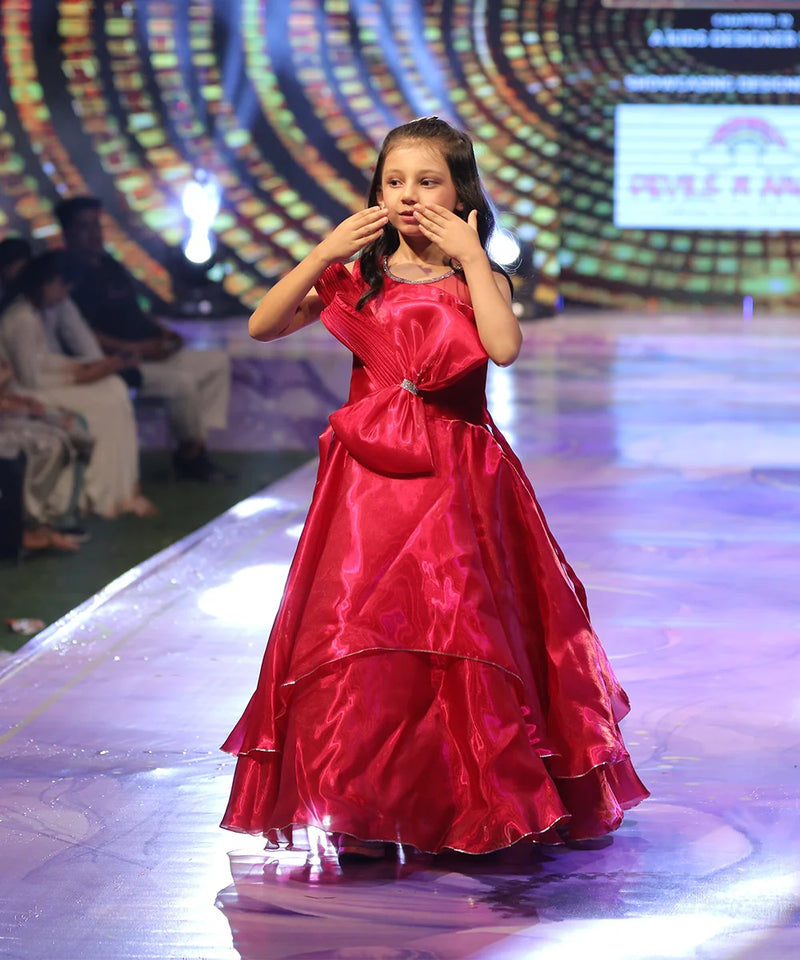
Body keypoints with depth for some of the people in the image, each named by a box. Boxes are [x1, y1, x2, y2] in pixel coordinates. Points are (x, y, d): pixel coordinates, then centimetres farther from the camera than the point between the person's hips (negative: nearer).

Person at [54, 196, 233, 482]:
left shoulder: (110, 267, 17)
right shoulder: (73, 276, -13)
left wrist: (163, 332, 8)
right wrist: (131, 349, -24)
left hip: (150, 353, 11)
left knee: (218, 362, 9)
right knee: (183, 382, -29)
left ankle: (197, 445, -1)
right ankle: (190, 453, -5)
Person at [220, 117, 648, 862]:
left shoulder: (478, 279, 4)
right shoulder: (356, 277, 7)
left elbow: (504, 346, -18)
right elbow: (262, 327, -3)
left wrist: (471, 257, -13)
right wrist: (324, 254, -10)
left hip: (458, 484, -1)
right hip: (367, 478, 1)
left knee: (460, 632, -2)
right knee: (353, 636, -4)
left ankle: (467, 806, 13)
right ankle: (363, 807, 8)